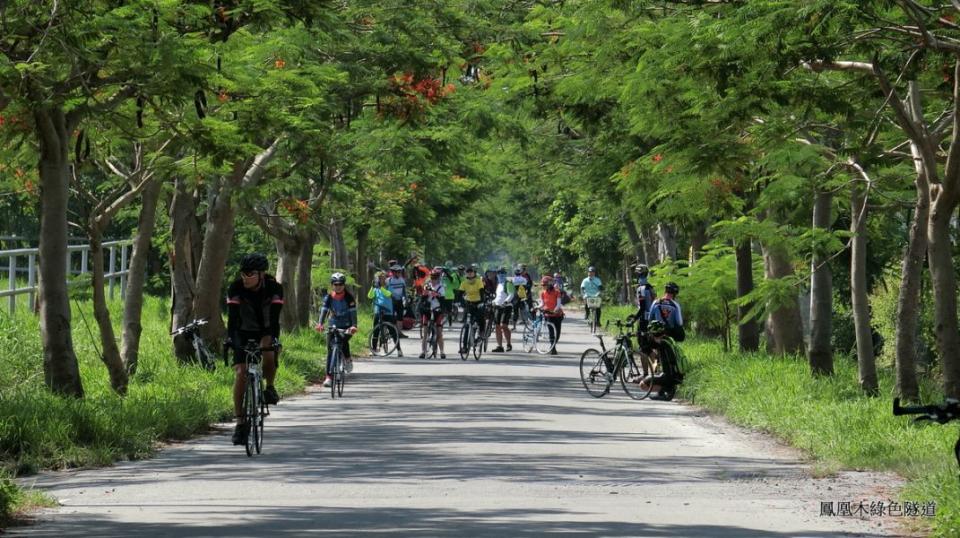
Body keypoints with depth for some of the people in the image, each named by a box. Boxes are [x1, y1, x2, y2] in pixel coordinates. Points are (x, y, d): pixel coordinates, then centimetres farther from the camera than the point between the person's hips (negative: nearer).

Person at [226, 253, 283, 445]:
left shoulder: (274, 288, -23)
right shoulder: (236, 288, -21)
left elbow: (274, 318, -32)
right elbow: (232, 318, -29)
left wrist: (273, 340, -47)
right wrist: (230, 341, -44)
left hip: (266, 331, -1)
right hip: (244, 332, 1)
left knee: (269, 355, -33)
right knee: (241, 372, -15)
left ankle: (270, 388, -4)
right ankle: (240, 421, -11)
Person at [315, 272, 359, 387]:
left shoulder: (349, 297, -12)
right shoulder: (329, 297, -6)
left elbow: (353, 312, -21)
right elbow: (324, 310, -18)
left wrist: (354, 326, -39)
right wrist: (320, 324, -36)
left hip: (346, 326, -2)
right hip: (333, 326, 2)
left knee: (344, 341, -30)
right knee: (330, 350, -10)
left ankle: (348, 359, 2)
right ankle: (329, 377, -10)